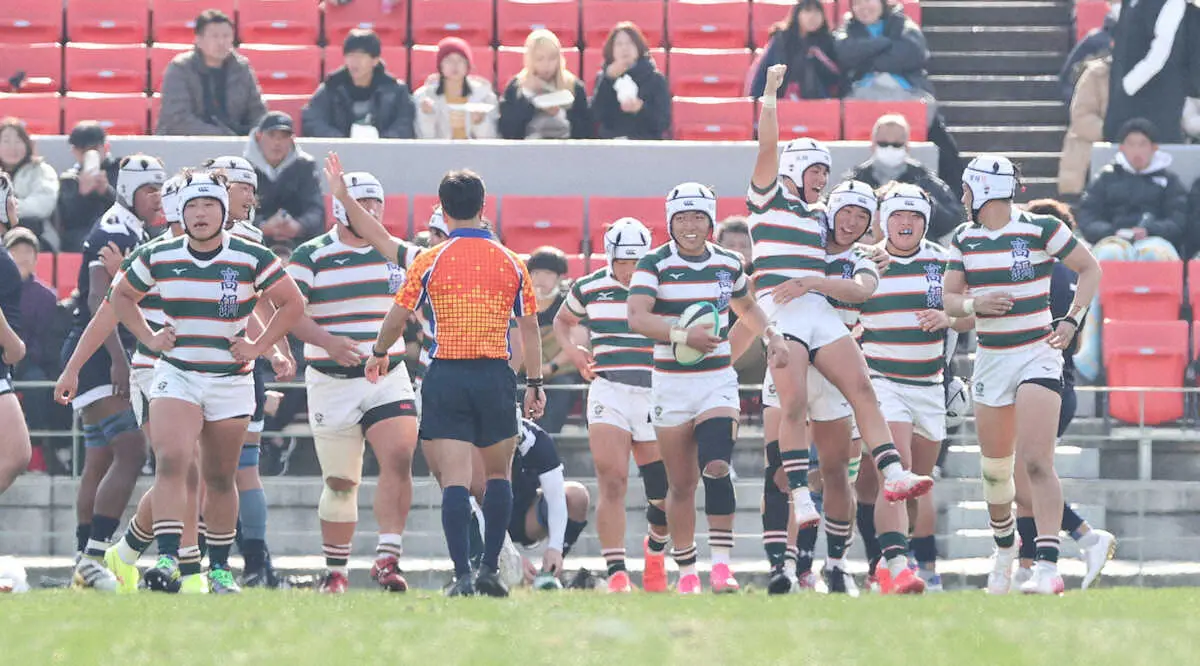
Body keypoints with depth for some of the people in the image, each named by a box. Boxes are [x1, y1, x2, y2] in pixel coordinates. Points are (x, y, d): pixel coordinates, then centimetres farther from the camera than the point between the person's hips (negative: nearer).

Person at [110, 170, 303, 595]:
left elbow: (292, 304, 3)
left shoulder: (252, 259, -6)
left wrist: (258, 347, -4)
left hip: (230, 381, 0)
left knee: (220, 480, 8)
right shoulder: (158, 258, -1)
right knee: (170, 461, -21)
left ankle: (220, 567, 22)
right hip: (176, 375, 0)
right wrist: (148, 338, 3)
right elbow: (122, 297, 16)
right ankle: (167, 560, -29)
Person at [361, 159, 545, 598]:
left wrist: (379, 354, 22)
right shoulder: (511, 262, 4)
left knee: (455, 479, -4)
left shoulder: (430, 261, -2)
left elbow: (397, 318, 3)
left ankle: (463, 575, -14)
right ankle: (490, 569, 13)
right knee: (498, 473, 17)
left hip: (445, 377, -2)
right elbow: (529, 329, 7)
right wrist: (535, 384, 14)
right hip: (496, 376, 2)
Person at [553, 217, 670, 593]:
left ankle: (655, 551, 35)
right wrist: (571, 350, 5)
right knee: (612, 484, -16)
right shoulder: (589, 288, 6)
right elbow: (562, 321, 25)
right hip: (609, 393, -1)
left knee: (664, 494, 3)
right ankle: (616, 575, -19)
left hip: (655, 396, 1)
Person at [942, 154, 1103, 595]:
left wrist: (1072, 319, -9)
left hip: (1038, 355, -5)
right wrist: (973, 304, -11)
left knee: (1036, 462, -19)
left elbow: (1090, 268, 3)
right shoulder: (965, 240, 7)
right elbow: (948, 297, 11)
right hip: (991, 358, 5)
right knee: (995, 469, 13)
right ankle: (1004, 550, 39)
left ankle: (1048, 568, -26)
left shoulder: (1040, 230, -7)